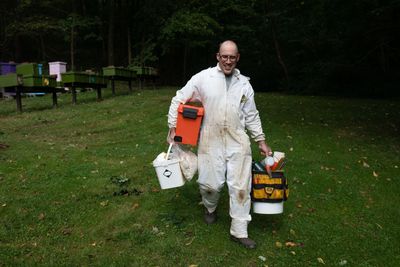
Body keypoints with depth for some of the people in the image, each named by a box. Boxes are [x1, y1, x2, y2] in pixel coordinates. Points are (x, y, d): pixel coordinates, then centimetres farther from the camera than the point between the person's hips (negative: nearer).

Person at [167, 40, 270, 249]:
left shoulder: (244, 83, 8)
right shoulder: (203, 77, -2)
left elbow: (251, 116, 14)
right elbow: (179, 99, 2)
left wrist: (261, 141, 13)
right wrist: (173, 127, -2)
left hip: (238, 142, 3)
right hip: (210, 141, -2)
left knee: (240, 186, 3)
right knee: (210, 183, 3)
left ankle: (239, 232, 19)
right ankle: (210, 208, 39)